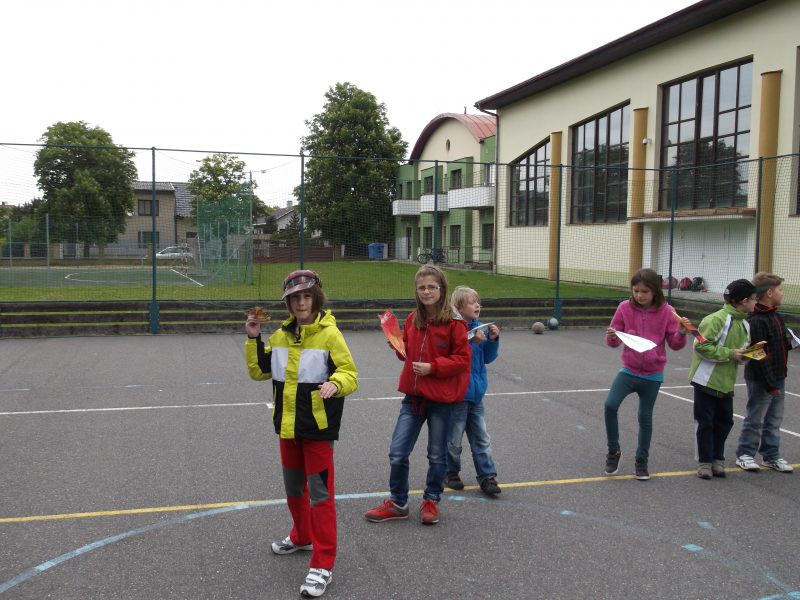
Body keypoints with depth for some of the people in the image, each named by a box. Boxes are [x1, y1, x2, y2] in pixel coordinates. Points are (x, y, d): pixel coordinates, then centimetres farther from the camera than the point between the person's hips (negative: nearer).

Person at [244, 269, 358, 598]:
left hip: (318, 428, -7)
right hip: (288, 426, 7)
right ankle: (302, 537, 45)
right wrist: (253, 339, 1)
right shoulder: (281, 335, 6)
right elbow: (259, 371, 13)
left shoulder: (329, 334, -12)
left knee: (319, 493, -4)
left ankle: (323, 565, 5)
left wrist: (335, 384, -36)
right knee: (293, 489, 22)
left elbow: (350, 374, -15)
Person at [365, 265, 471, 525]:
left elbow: (463, 358, -11)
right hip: (413, 395, 5)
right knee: (397, 453, 4)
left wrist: (432, 367, -19)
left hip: (441, 398, -4)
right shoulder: (413, 319, 5)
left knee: (437, 455, 12)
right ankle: (397, 503, 23)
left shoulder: (453, 322, -12)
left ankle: (431, 501, 32)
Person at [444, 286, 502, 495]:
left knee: (482, 439, 10)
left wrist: (493, 340, -4)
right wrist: (473, 341, -28)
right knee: (453, 440, 8)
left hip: (475, 393, 7)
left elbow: (487, 357, 12)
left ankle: (487, 477, 17)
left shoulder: (479, 328, 6)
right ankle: (450, 474, 26)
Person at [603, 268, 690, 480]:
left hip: (653, 375, 0)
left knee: (645, 417, 10)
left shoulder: (666, 312, -6)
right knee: (610, 405, -18)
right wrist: (612, 337, -21)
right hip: (628, 370, 0)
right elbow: (614, 342, 1)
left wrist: (682, 333, -20)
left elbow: (675, 344, 0)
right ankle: (613, 451, 3)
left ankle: (641, 460, 29)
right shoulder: (625, 308, -4)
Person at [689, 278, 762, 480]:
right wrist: (730, 353, -21)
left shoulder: (745, 324, 9)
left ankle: (717, 458, 27)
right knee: (705, 422, 2)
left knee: (724, 421, 13)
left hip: (726, 382, 8)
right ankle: (705, 461, 12)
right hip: (707, 379, -8)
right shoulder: (717, 319, -19)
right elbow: (702, 346, -23)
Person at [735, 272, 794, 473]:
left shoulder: (776, 317, 12)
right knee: (755, 420, 2)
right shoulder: (756, 321, -19)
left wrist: (789, 341, 1)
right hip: (761, 380, -9)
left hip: (778, 377, 9)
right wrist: (770, 383, -21)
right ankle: (744, 454, 15)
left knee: (775, 420, 15)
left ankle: (772, 455, 26)